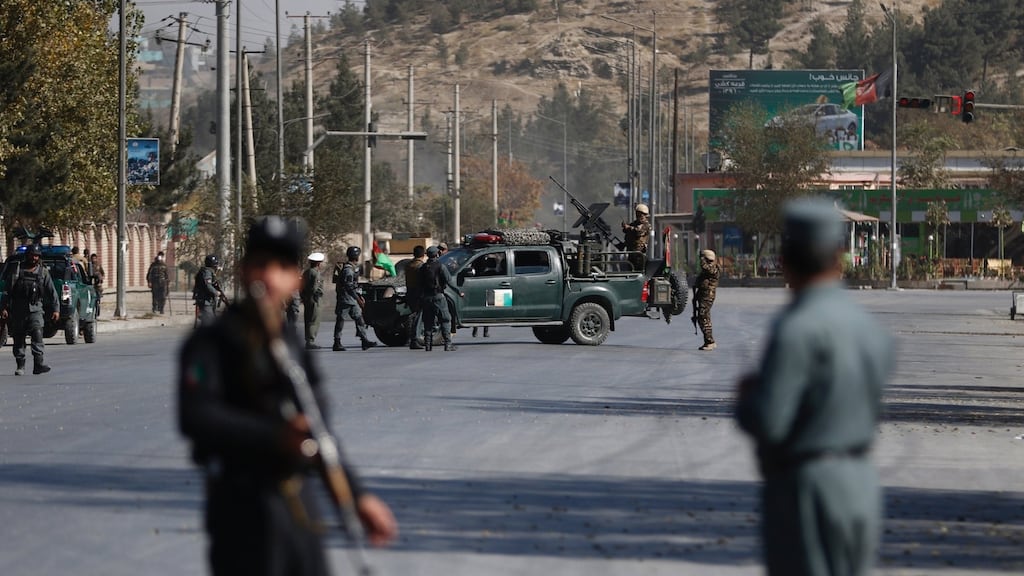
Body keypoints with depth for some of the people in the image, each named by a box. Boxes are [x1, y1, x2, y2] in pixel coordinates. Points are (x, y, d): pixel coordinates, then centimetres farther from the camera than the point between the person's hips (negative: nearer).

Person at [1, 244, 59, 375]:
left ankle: (38, 364, -25)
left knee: (37, 333, -18)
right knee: (18, 338, 4)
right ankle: (20, 366, 15)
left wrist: (56, 309, 2)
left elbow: (52, 292, 8)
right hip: (18, 309, 1)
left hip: (35, 309, -1)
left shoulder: (43, 272, 7)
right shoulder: (18, 271, 6)